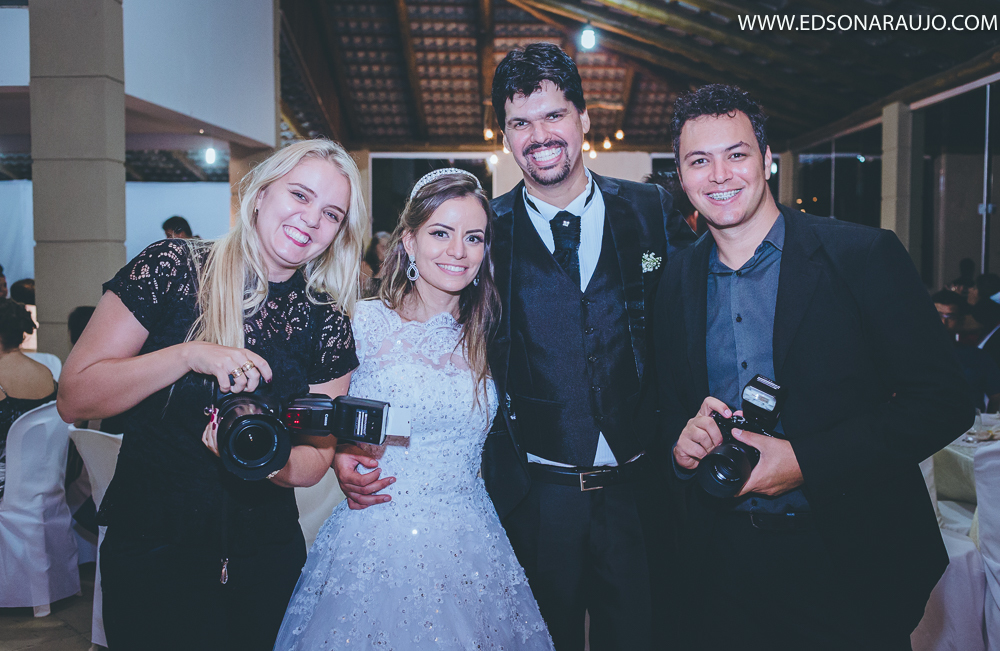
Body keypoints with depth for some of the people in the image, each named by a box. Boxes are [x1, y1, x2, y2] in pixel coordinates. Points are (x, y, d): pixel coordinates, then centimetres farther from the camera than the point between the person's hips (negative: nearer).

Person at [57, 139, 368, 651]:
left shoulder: (329, 325, -2)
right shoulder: (172, 269, -9)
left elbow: (316, 458, -2)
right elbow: (74, 398, -11)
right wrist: (189, 355, -24)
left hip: (266, 557, 3)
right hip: (153, 548, -2)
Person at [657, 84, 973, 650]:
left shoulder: (866, 256, -10)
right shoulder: (679, 279, 4)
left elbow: (945, 400, -12)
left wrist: (806, 461, -21)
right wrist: (680, 440, -11)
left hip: (849, 565, -3)